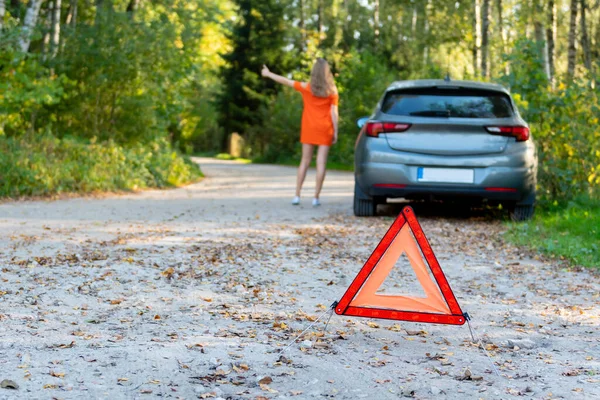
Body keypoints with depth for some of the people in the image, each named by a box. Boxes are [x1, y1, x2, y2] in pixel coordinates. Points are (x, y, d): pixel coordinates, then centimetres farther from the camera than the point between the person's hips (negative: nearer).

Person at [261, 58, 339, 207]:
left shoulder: (306, 88, -2)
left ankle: (297, 195, 5)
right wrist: (335, 132, 0)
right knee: (321, 163, 0)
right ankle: (316, 197, -2)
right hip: (325, 129, -1)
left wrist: (268, 74, 19)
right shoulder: (332, 91, -3)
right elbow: (334, 113, -6)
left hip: (309, 128, 1)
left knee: (305, 162, 8)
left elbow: (285, 81, 6)